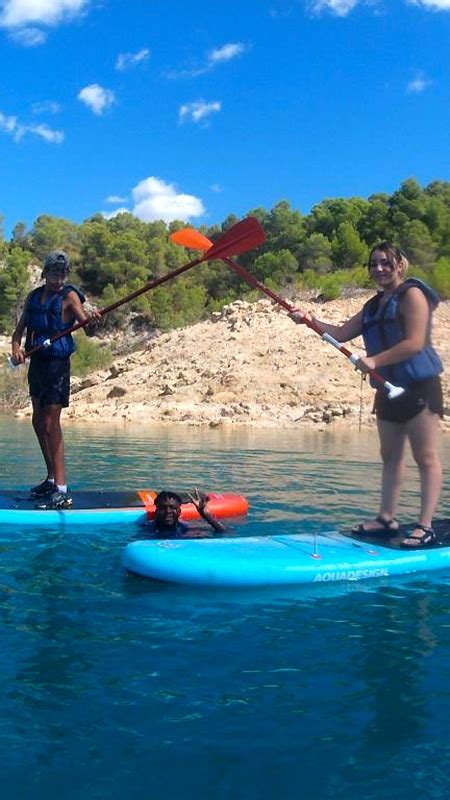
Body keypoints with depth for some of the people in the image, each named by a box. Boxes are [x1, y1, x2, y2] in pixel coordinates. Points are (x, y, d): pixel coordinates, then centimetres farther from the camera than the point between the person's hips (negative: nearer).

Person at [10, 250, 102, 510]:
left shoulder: (69, 296, -7)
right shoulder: (34, 296, 12)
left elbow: (88, 331, -18)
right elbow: (21, 328, 14)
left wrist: (92, 321, -41)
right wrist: (16, 348, -6)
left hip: (57, 364, -7)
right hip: (37, 362, 7)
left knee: (51, 424, -12)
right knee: (38, 422, 13)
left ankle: (62, 490, -12)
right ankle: (52, 479, 26)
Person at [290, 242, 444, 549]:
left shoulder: (411, 294, -8)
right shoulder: (374, 305, 17)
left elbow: (415, 343, -18)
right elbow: (341, 333, 16)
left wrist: (374, 361, -20)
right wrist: (309, 320, 3)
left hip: (419, 386, -9)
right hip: (389, 388, 9)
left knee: (426, 457, -5)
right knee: (390, 456, 12)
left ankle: (426, 526, -4)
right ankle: (387, 518, 19)